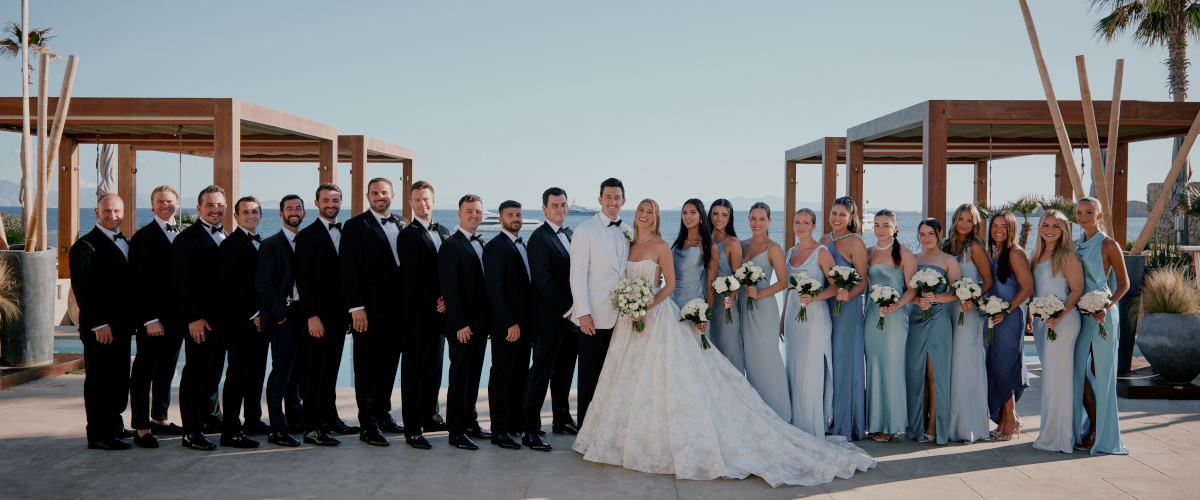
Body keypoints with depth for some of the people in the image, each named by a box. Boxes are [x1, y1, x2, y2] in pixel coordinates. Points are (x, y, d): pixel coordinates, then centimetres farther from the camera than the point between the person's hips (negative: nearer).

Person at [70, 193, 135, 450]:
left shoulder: (125, 243, 16)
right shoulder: (86, 246, -10)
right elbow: (83, 290, -15)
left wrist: (131, 319, 14)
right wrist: (99, 324, -19)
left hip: (122, 325, 8)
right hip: (100, 327, -8)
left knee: (119, 379, 14)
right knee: (98, 379, -2)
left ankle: (114, 427, 25)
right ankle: (98, 435, 4)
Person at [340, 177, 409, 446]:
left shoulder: (403, 225, 12)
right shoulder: (355, 226, -3)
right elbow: (348, 270, -9)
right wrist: (356, 307, -15)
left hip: (397, 309, 5)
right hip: (369, 310, -5)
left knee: (390, 364, 13)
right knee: (368, 368, 0)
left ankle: (383, 414, 26)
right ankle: (368, 425, 7)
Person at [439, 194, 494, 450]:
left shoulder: (482, 244, 14)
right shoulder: (451, 245, -10)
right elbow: (449, 288, -15)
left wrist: (489, 320, 10)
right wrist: (460, 324, -18)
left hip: (480, 323, 7)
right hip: (462, 325, -7)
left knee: (474, 375, 14)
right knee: (460, 377, -2)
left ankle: (470, 422, 24)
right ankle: (456, 431, 4)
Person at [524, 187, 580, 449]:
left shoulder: (570, 235, 15)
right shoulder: (539, 238, -11)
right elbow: (543, 281, -18)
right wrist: (567, 309, -16)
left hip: (571, 315, 8)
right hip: (550, 318, -8)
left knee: (565, 371, 16)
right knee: (541, 373, -4)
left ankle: (562, 420, 30)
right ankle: (531, 431, 1)